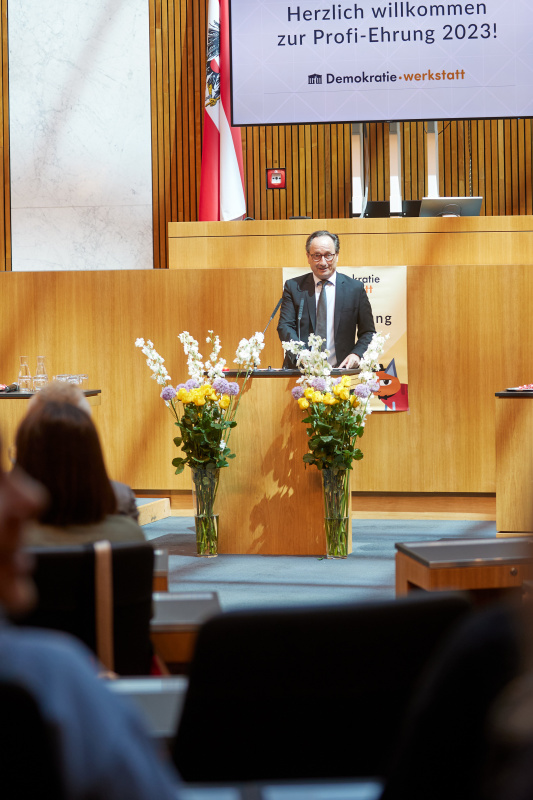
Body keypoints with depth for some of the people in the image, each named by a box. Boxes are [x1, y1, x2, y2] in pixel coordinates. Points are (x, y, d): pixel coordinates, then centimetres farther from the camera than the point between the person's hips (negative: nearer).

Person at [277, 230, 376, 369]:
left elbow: (368, 332, 14)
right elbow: (285, 326, 3)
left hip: (341, 371, 0)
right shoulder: (293, 287, 11)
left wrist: (357, 354, -7)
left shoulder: (355, 288, 11)